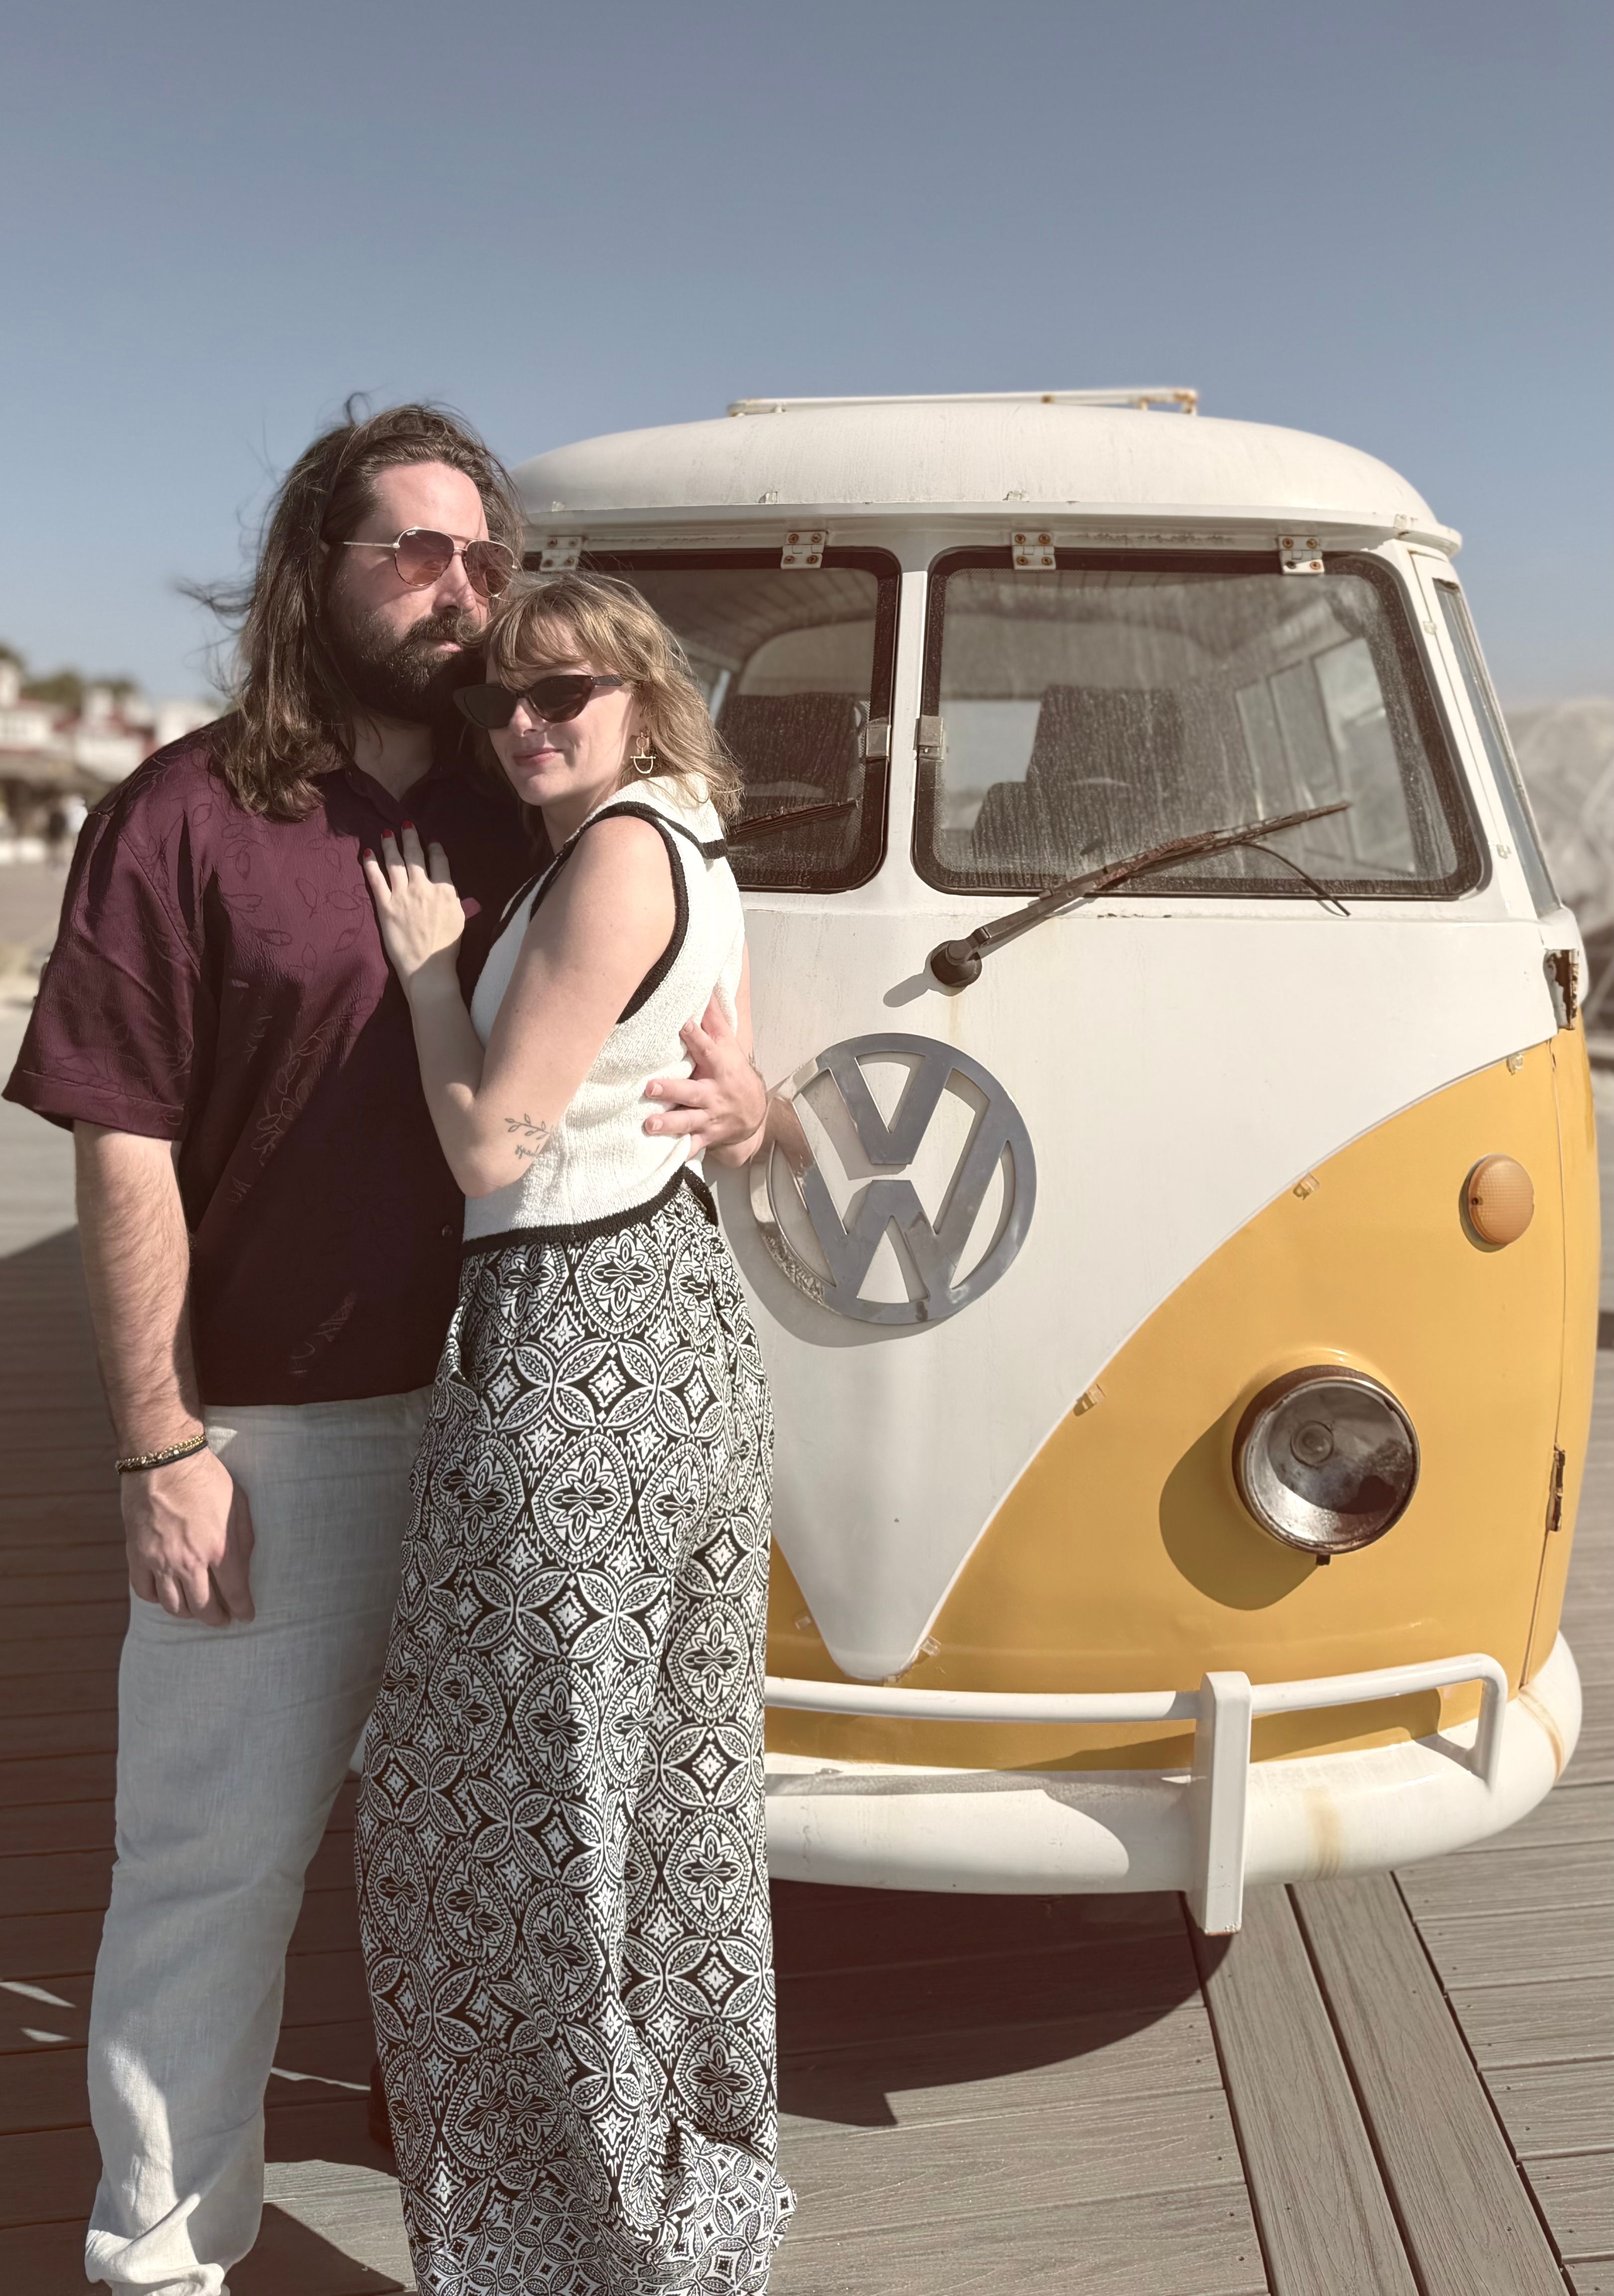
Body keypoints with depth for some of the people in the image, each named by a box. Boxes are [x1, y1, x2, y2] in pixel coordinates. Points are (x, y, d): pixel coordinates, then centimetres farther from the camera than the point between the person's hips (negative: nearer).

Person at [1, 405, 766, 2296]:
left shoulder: (528, 819, 6)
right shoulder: (191, 815, -8)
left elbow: (648, 1059, 15)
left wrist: (737, 1103, -9)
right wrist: (161, 1451, -12)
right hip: (272, 1435, -4)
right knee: (220, 1854, 8)